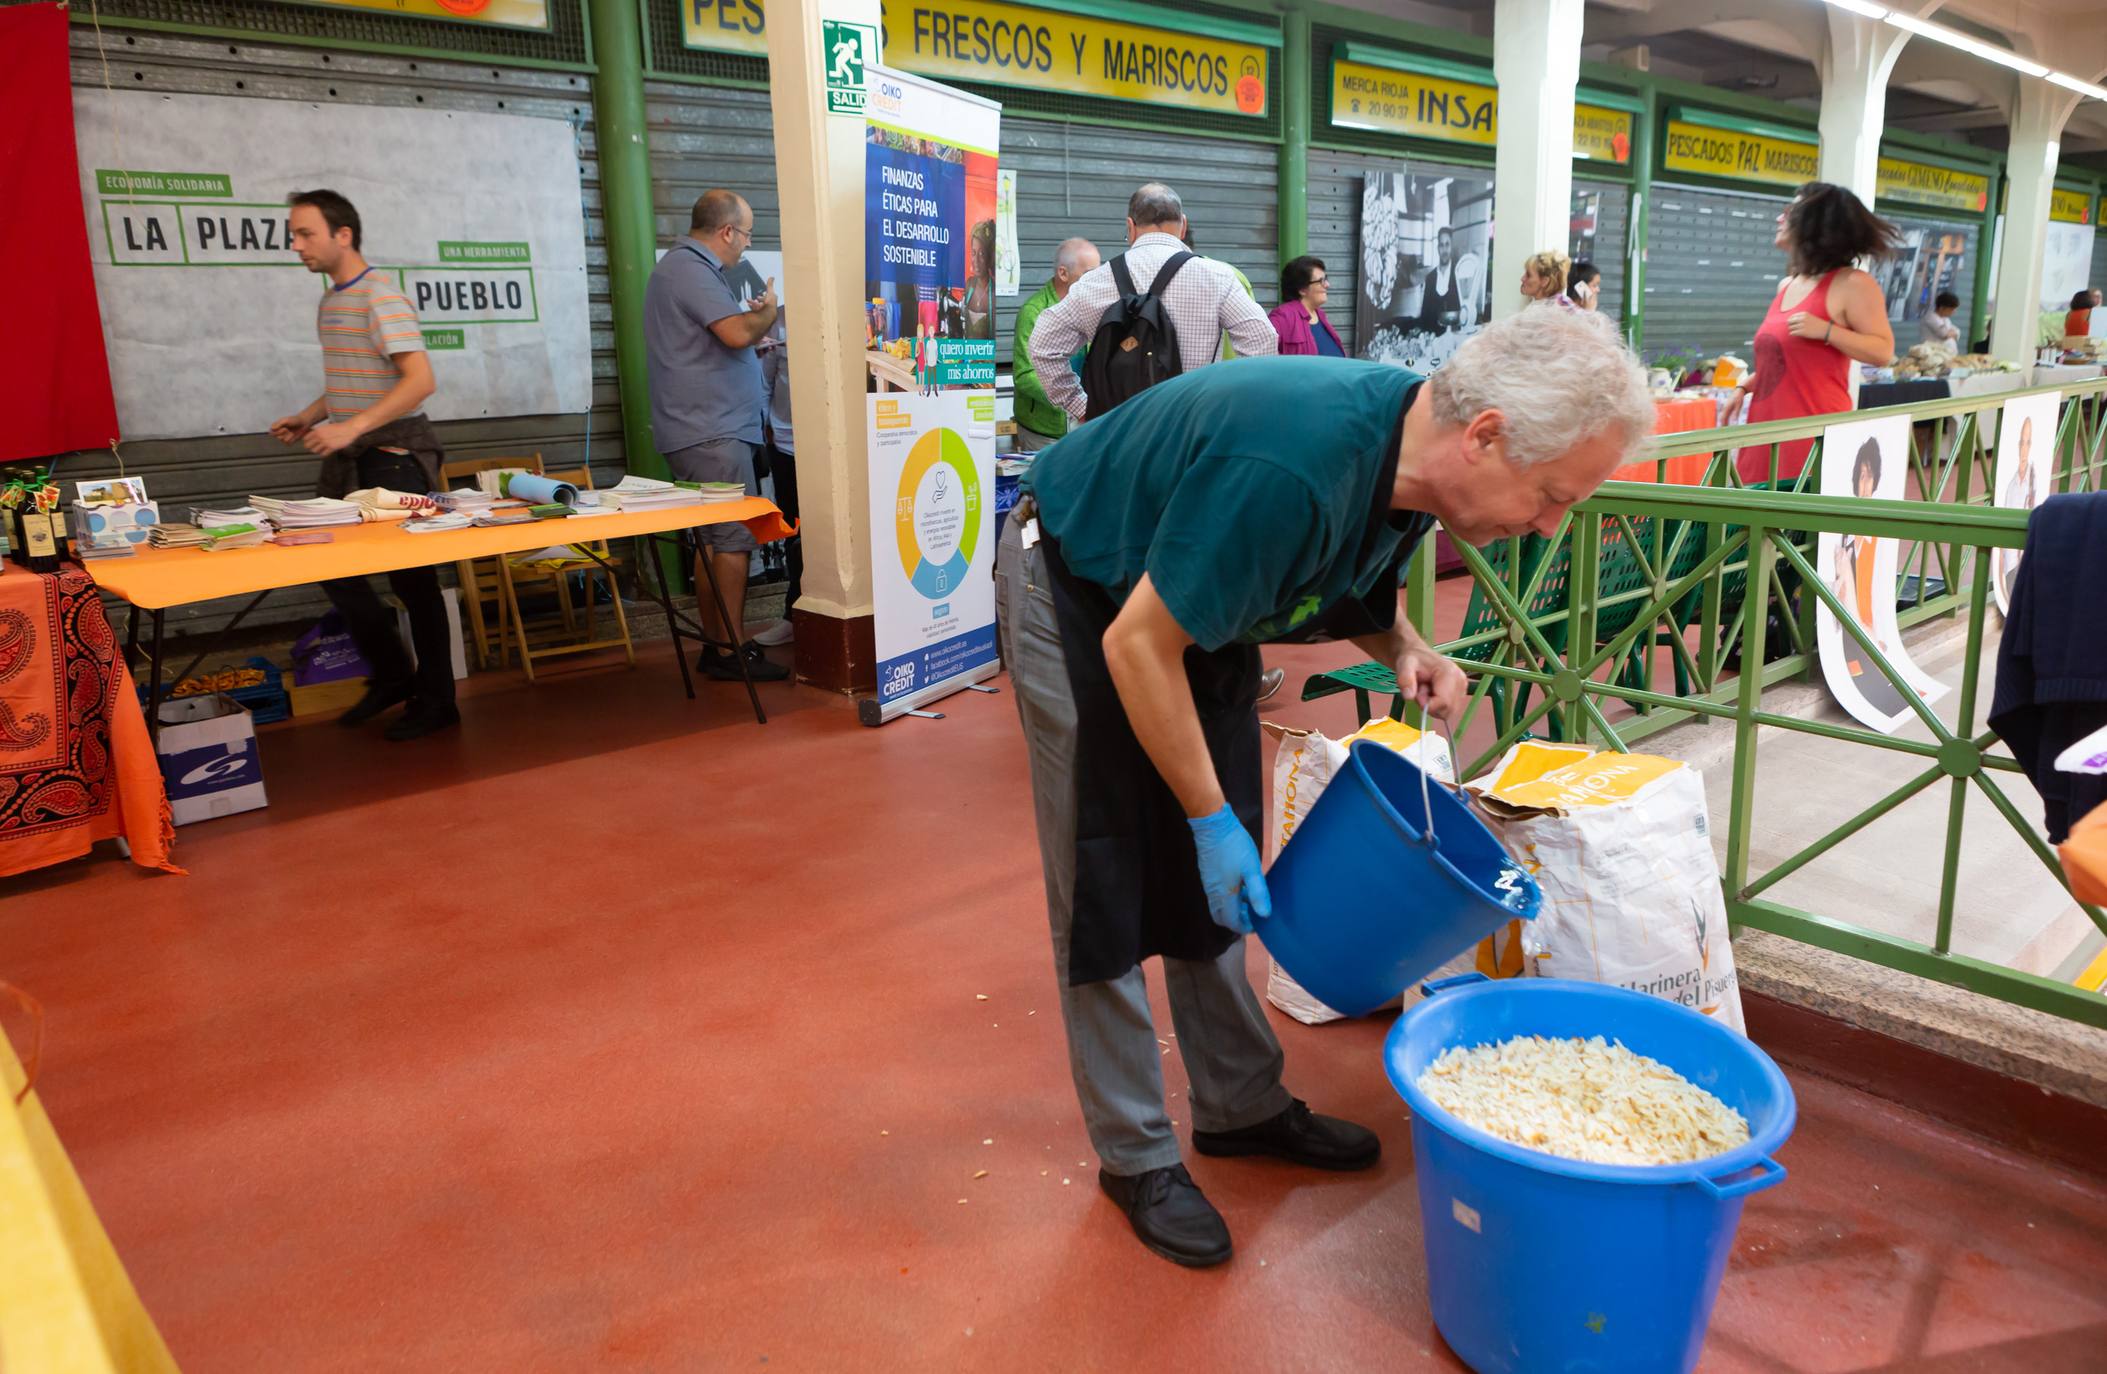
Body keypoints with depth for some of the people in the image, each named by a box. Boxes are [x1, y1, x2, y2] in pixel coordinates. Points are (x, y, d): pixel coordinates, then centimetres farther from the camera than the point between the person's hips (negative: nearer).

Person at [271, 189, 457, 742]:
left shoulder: (380, 296, -13)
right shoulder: (330, 300, 15)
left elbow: (421, 380, -23)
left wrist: (350, 428, -27)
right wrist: (307, 419, 10)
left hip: (395, 455, -9)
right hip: (351, 458, 9)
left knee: (412, 577, -2)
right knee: (332, 563, 8)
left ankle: (435, 701, 10)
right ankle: (392, 675, 22)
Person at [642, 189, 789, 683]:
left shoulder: (688, 266, 21)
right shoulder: (690, 269, -13)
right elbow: (737, 332, -23)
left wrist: (753, 317, 19)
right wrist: (767, 311, -4)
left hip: (707, 429, 11)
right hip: (711, 431, -11)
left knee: (714, 540, 11)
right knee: (734, 537, -11)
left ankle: (717, 644, 16)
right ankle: (731, 649, -8)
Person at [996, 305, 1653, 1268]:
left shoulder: (1415, 453, -13)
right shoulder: (1290, 464, -39)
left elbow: (1343, 579, 8)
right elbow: (1137, 645, -31)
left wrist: (1404, 649, -12)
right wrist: (1212, 818, -24)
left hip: (1196, 600, 8)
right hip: (1080, 596, -8)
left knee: (1215, 882, 12)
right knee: (1107, 889, -2)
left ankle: (1240, 1105, 27)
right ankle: (1136, 1155, 12)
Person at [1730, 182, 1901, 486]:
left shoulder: (1852, 284, -6)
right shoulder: (1786, 285, 17)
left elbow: (1883, 352, -9)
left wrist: (1826, 330, -19)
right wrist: (1744, 387, 14)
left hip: (1815, 428, -7)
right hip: (1767, 424, 7)